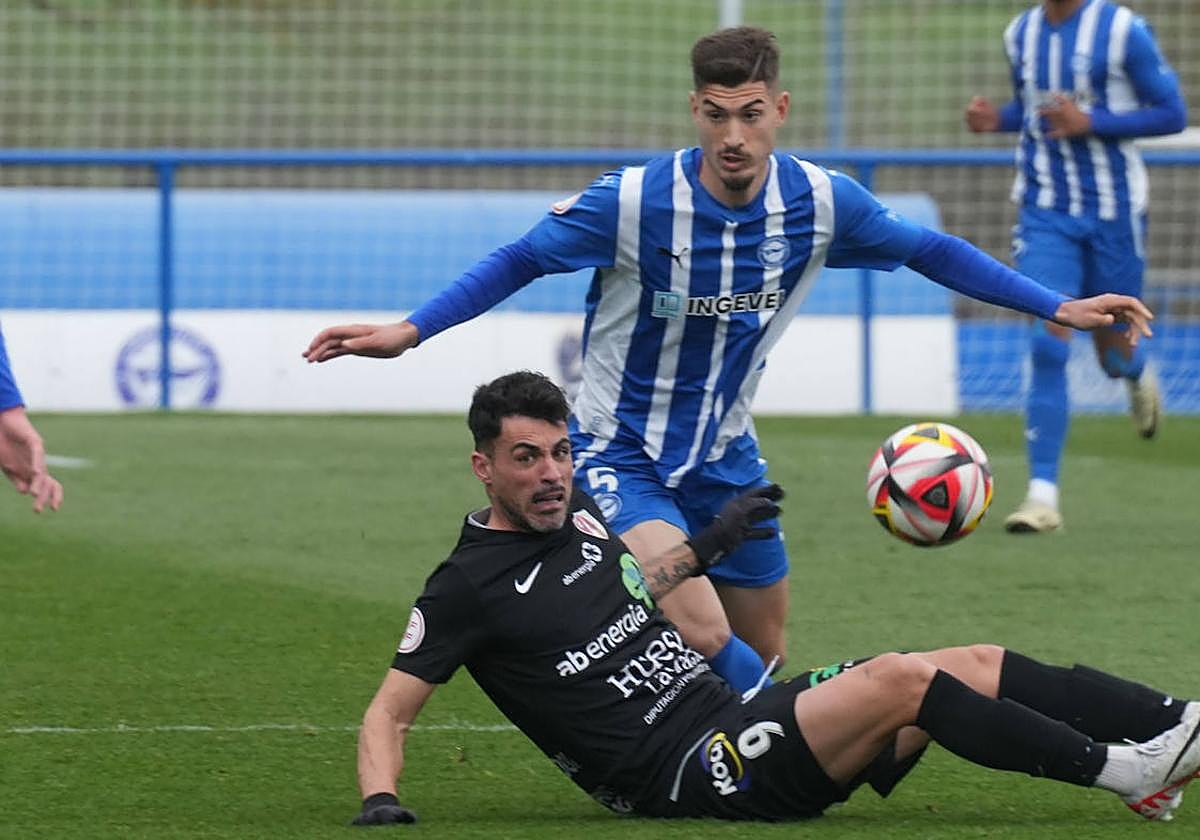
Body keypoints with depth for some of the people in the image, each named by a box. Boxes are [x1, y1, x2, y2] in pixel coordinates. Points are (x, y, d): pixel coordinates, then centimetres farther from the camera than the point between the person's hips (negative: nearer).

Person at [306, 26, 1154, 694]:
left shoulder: (821, 203, -11)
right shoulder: (636, 202, -22)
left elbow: (928, 250, 6)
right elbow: (520, 260, -10)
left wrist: (1059, 307, 6)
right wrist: (408, 331, -19)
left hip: (725, 459, 5)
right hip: (622, 452, -5)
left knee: (762, 659, 11)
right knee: (702, 635, -26)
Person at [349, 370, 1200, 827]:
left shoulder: (577, 516, 15)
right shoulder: (469, 587, -7)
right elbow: (388, 713, -6)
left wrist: (709, 546, 37)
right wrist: (380, 803, -23)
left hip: (737, 714, 9)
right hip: (692, 775, -9)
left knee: (978, 664, -4)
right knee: (900, 678, -26)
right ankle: (1120, 770, -23)